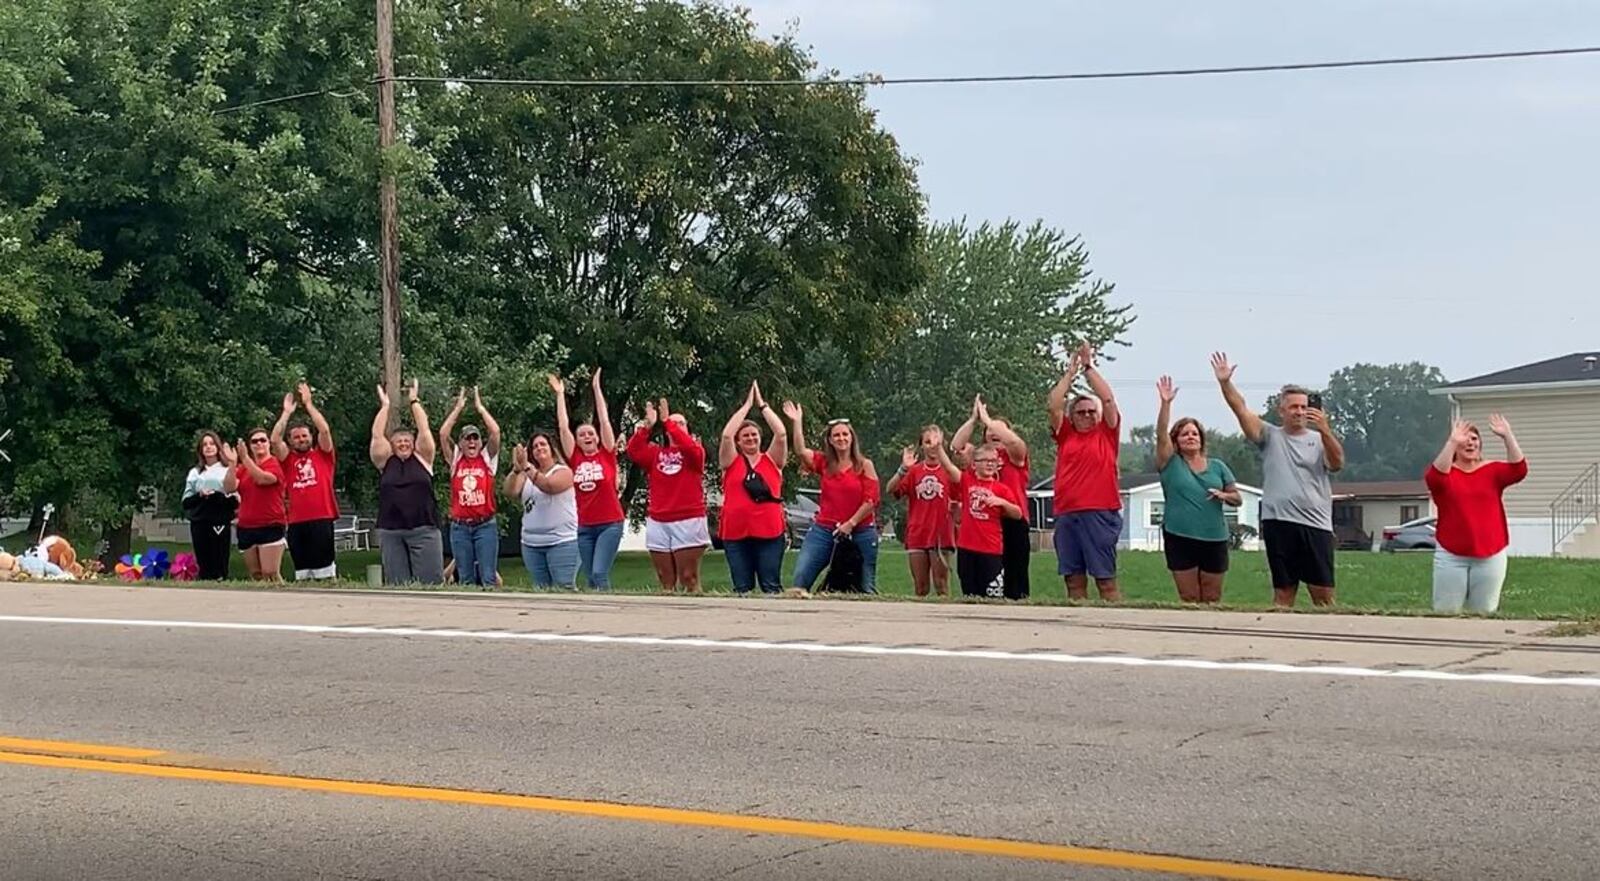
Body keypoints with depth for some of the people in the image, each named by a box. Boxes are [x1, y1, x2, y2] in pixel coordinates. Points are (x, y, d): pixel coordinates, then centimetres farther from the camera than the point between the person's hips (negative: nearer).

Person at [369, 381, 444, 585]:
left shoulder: (422, 459, 10)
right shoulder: (385, 462, 11)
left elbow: (424, 430, 3)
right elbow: (377, 435, 4)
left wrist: (414, 401, 9)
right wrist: (385, 406, 9)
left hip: (423, 529, -1)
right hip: (390, 532, 1)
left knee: (430, 583, -4)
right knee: (396, 585, 2)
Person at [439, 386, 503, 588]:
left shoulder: (487, 458, 6)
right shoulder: (455, 459, 9)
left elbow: (495, 432, -6)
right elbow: (443, 434, -1)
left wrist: (480, 407, 1)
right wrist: (458, 408, 2)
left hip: (485, 525, -2)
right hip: (460, 526, 2)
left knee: (488, 578, -5)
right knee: (464, 580, 5)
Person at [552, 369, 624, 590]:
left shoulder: (607, 455, 2)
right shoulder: (575, 459, 7)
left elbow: (604, 420, -2)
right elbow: (563, 427, 6)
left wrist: (596, 387, 0)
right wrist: (560, 394, 8)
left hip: (610, 524, -3)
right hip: (584, 526, 3)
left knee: (599, 573, -14)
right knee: (589, 578, 6)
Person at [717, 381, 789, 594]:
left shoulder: (772, 460, 10)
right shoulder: (731, 462, 8)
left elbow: (781, 433, -4)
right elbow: (726, 435, -7)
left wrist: (762, 405, 1)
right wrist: (747, 405, -1)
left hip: (770, 532, 0)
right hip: (736, 534, 0)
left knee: (772, 586, -2)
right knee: (742, 588, 3)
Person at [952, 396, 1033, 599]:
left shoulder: (1015, 456, 7)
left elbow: (1013, 440, -15)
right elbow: (956, 445, 0)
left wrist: (987, 419, -9)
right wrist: (974, 419, -4)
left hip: (1012, 522, -3)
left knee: (1015, 574, -2)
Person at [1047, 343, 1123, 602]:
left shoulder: (1107, 434, 8)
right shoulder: (1065, 435, 13)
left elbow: (1108, 399, -1)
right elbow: (1054, 406, 4)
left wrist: (1089, 366, 2)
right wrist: (1070, 372, 7)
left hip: (1101, 514, -3)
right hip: (1066, 514, 3)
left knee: (1105, 578, -3)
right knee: (1074, 579, 5)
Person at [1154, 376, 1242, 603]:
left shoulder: (1217, 467, 9)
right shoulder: (1171, 464, 2)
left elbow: (1238, 499, 11)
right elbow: (1161, 434, -12)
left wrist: (1224, 496, -12)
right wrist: (1166, 403, -25)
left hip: (1214, 539, 2)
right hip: (1180, 538, -2)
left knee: (1212, 600, 6)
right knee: (1189, 599, -1)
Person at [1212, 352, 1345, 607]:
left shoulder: (1319, 440, 9)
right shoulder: (1270, 436, 9)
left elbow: (1337, 463, -9)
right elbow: (1241, 410, -1)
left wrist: (1325, 431, -24)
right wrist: (1225, 383, -16)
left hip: (1316, 525, 0)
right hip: (1278, 523, 0)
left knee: (1324, 594, 1)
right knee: (1283, 593, 6)